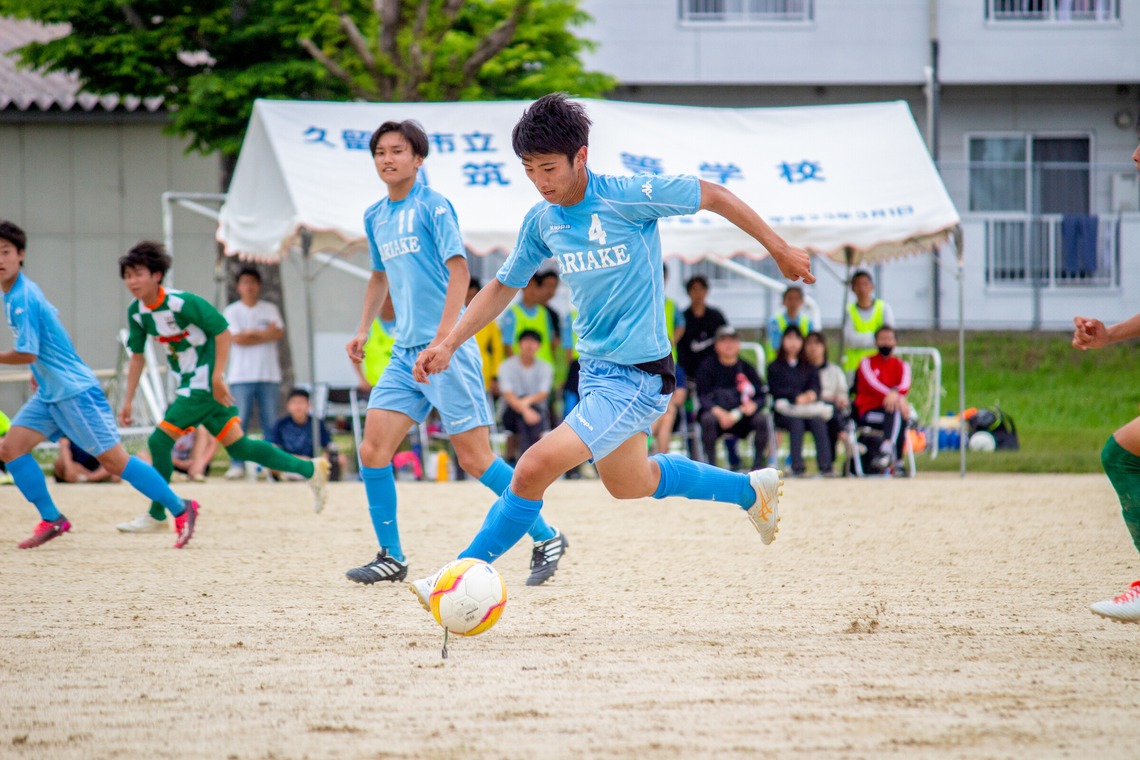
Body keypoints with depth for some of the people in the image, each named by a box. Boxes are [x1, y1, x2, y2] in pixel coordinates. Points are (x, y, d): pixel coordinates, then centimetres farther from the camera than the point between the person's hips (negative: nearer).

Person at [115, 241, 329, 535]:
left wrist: (217, 377, -20)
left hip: (205, 384, -8)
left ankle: (156, 515, -1)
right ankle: (310, 470, 21)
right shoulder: (136, 312, 3)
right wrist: (128, 400, 11)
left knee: (160, 440, -13)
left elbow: (222, 331, -17)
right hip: (188, 385, 8)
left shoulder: (181, 302, -20)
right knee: (238, 446, 10)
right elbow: (137, 355, 14)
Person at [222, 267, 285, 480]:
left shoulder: (270, 309, 13)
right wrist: (267, 335, -3)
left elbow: (279, 333, -2)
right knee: (240, 422, -7)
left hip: (269, 375, 2)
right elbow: (237, 338, -8)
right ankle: (237, 465, -4)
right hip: (241, 376, -2)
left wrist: (253, 333, -9)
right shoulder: (232, 312, 5)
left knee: (271, 422, 1)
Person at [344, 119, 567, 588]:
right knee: (372, 450, -3)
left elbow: (459, 270, -14)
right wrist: (363, 330, 22)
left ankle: (546, 538, 6)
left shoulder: (433, 206, -7)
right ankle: (391, 557, 7)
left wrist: (443, 337, -23)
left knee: (474, 458, -7)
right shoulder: (375, 217, 15)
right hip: (404, 352, 7)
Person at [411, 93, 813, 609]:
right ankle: (753, 491, 44)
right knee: (629, 484, 25)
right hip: (595, 368, 8)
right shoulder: (542, 221, 2)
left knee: (534, 469, -19)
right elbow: (504, 285, 15)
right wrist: (449, 344, 6)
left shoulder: (627, 196, -18)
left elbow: (713, 196, -7)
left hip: (638, 376, -8)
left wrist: (780, 251, 0)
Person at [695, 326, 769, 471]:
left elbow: (762, 395, 4)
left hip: (742, 417, 2)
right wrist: (719, 413, -25)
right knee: (707, 418, -35)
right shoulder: (707, 367, 0)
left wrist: (753, 405, -20)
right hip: (717, 413, -2)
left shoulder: (746, 368, 8)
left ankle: (757, 464, -14)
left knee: (761, 418, -27)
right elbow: (703, 397, -7)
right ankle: (711, 463, -24)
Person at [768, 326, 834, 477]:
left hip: (808, 408, 2)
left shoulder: (808, 368, 26)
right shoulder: (775, 367, 16)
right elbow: (776, 390, 0)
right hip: (785, 409, -2)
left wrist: (812, 394, -16)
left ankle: (825, 466, -40)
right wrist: (797, 397, -16)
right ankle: (797, 466, -43)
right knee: (796, 422, -36)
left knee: (818, 421, -31)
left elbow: (815, 385, 9)